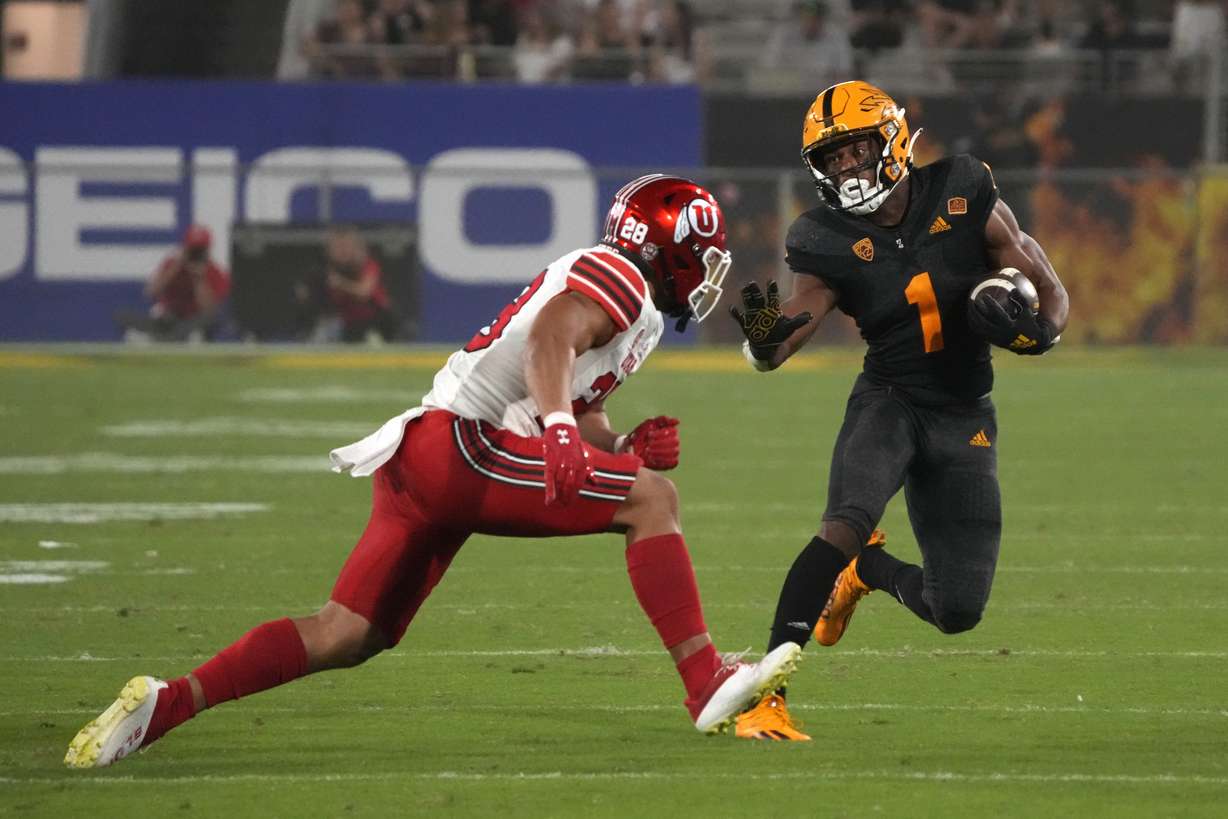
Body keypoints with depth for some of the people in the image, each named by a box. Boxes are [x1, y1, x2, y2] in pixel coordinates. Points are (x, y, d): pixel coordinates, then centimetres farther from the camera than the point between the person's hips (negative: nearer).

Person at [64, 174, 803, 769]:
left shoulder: (625, 306, 28)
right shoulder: (618, 277, -2)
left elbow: (581, 418, 28)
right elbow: (549, 341, -21)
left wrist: (629, 448, 8)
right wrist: (561, 428, -37)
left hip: (422, 462, 10)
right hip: (460, 446, -10)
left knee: (347, 637, 8)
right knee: (652, 500, -12)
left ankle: (165, 704, 3)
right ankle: (707, 686, -15)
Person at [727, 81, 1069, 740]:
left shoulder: (965, 202, -7)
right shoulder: (829, 245, -9)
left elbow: (1051, 294, 2)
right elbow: (772, 352, -19)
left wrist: (1036, 331, -21)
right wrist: (763, 337, -43)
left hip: (964, 419, 2)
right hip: (888, 401, -2)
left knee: (958, 611, 0)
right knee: (845, 524, -33)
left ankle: (869, 570, 35)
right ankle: (765, 693, -33)